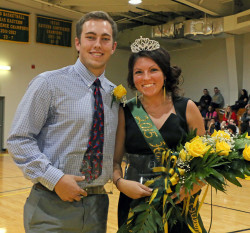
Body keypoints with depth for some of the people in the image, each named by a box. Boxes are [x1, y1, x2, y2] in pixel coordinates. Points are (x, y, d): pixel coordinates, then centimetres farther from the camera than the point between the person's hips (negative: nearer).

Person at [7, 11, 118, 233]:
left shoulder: (116, 94, 8)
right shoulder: (49, 84, -7)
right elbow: (19, 139, -9)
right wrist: (54, 179, -17)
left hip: (97, 205, 5)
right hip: (53, 206, -4)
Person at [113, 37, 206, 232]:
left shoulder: (187, 108, -1)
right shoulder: (125, 112, 0)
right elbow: (115, 160, 4)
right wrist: (121, 182, -16)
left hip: (178, 205, 0)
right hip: (135, 204, 1)